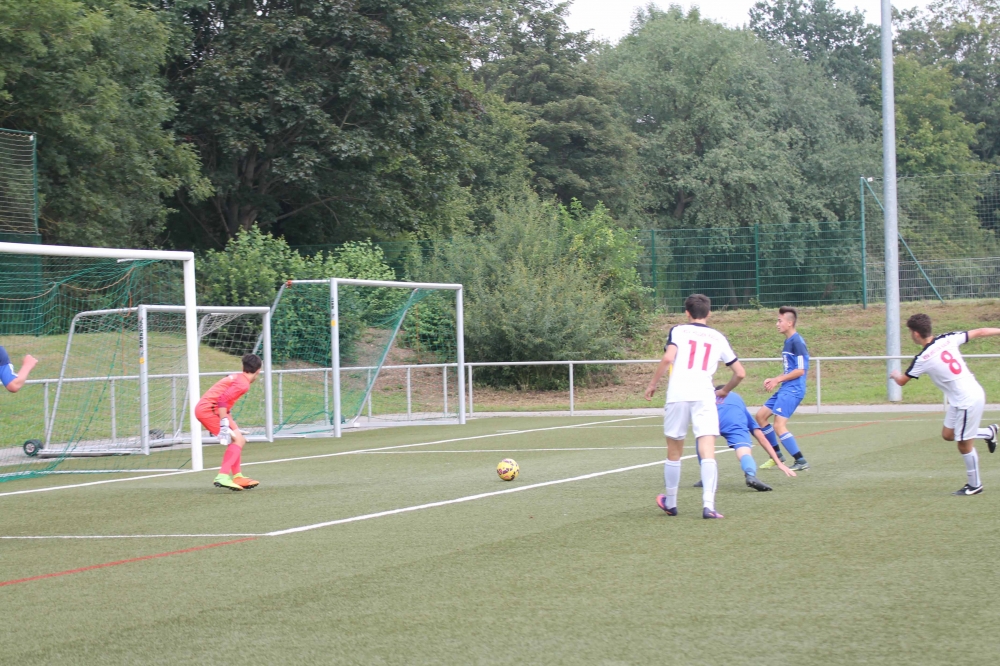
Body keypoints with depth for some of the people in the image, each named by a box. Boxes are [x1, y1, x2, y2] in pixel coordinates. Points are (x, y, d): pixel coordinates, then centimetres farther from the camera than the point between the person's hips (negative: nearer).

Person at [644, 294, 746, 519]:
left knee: (674, 452, 14)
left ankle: (670, 503, 27)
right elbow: (740, 373, 15)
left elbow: (668, 358, -10)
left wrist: (652, 384, 0)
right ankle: (708, 504, -22)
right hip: (704, 397, 0)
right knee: (708, 452, -7)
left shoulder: (678, 331, 8)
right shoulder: (718, 338, 15)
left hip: (677, 395, 0)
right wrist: (724, 391, 32)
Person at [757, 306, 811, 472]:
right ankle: (777, 455, 22)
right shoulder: (788, 341, 15)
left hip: (793, 390, -11)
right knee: (760, 415, 15)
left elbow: (800, 370, -18)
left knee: (779, 425, -15)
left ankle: (801, 462, -10)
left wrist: (778, 379, -14)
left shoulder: (796, 342, -14)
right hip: (785, 389, 11)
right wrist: (774, 380, 10)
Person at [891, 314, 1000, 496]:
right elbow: (979, 332, 3)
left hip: (967, 401, -8)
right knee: (948, 434, 20)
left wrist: (895, 374, 22)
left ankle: (974, 485, 18)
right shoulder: (948, 339, -2)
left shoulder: (922, 360, -17)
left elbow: (901, 381, -1)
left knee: (964, 445, 6)